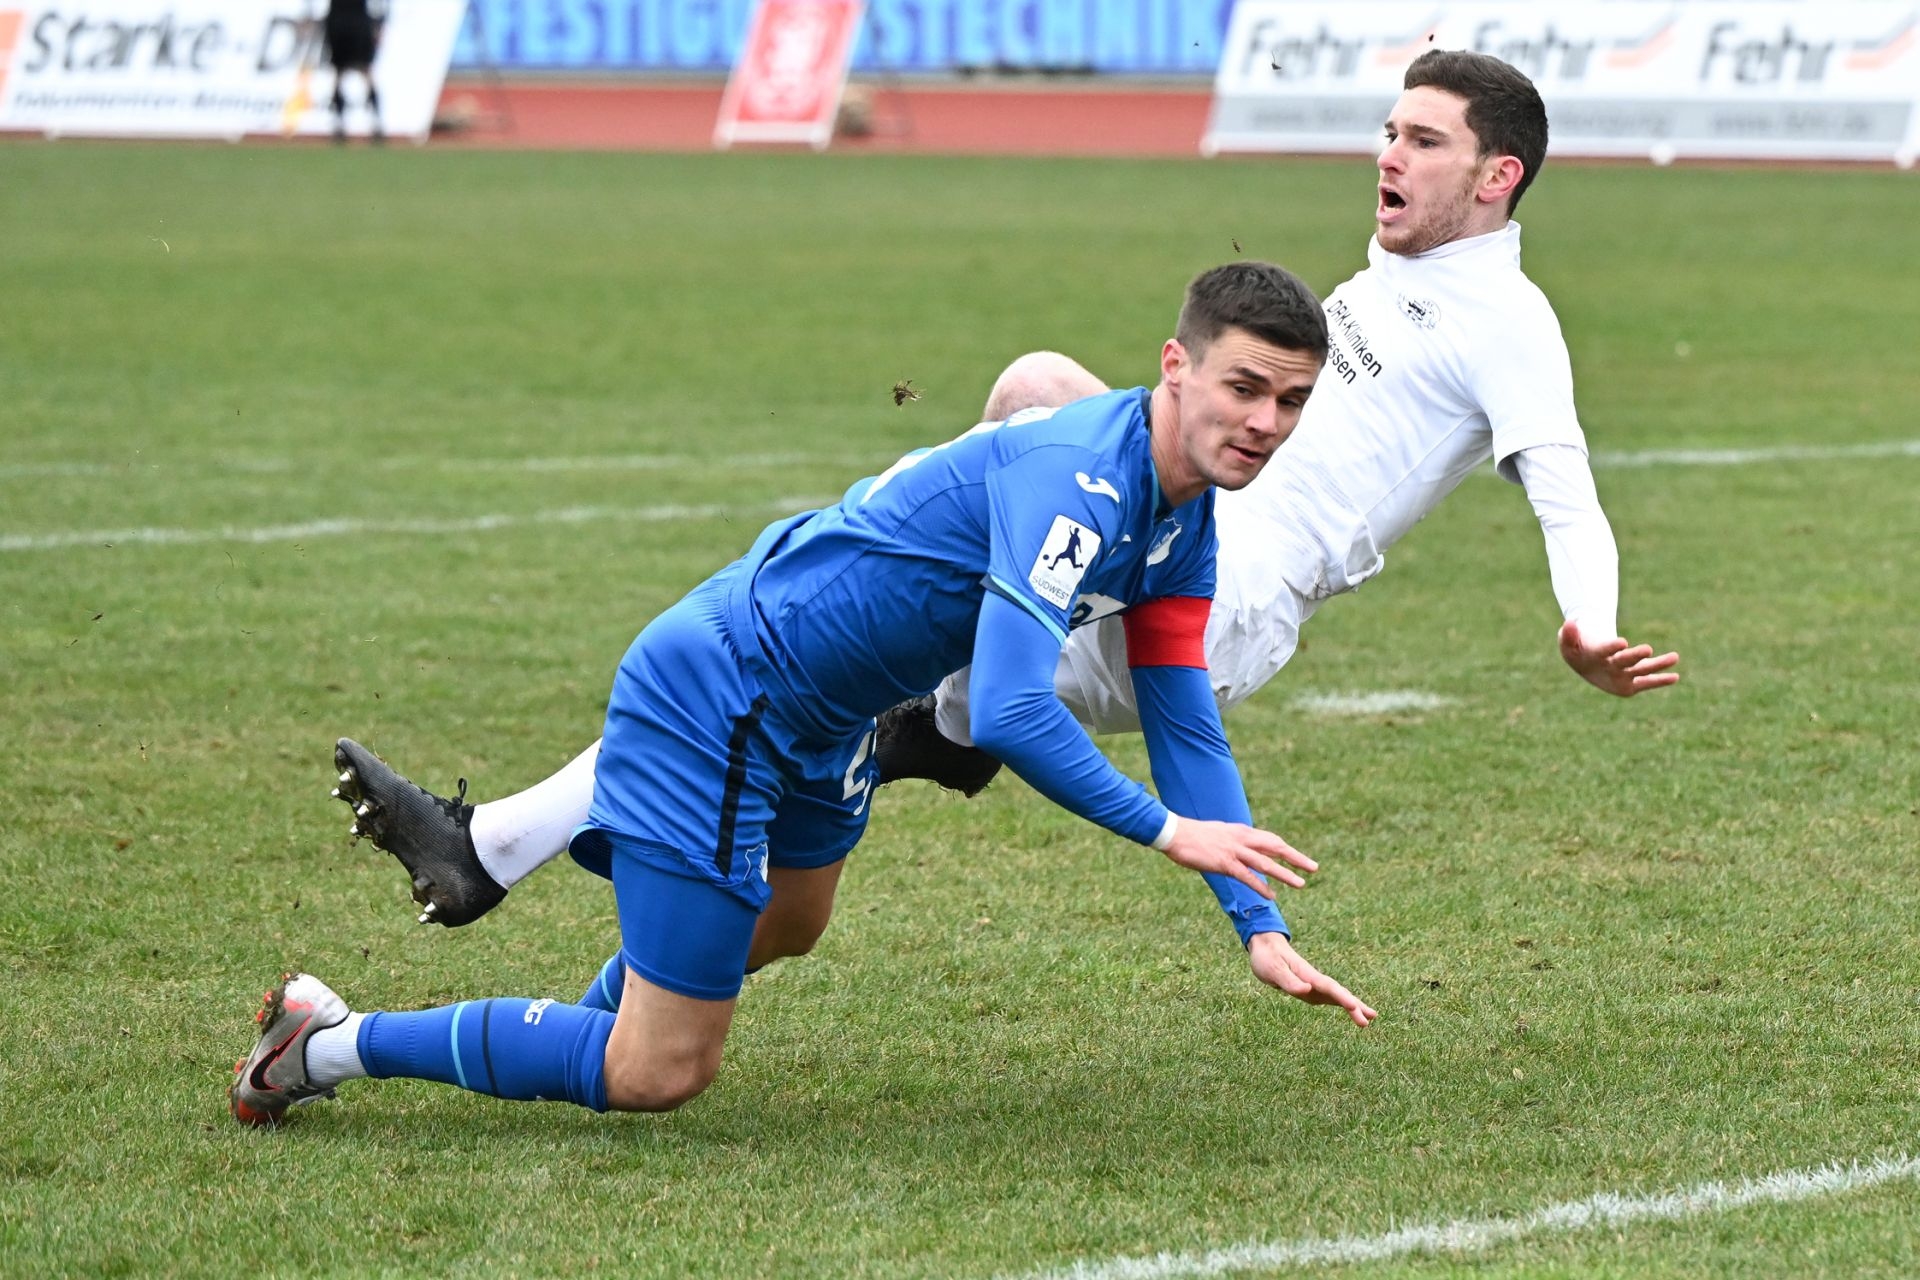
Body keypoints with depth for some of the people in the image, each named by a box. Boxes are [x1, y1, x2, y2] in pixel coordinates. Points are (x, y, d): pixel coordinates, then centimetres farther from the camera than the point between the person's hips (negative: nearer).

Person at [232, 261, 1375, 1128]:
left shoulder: (1183, 516, 2)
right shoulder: (1074, 481, -28)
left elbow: (1185, 719, 6)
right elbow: (1010, 714, -36)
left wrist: (1261, 927, 0)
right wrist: (1168, 830, -28)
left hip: (819, 722, 10)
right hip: (717, 699, -10)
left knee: (790, 923, 38)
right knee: (659, 1077, -7)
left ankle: (600, 1018, 61)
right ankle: (332, 1042, 4)